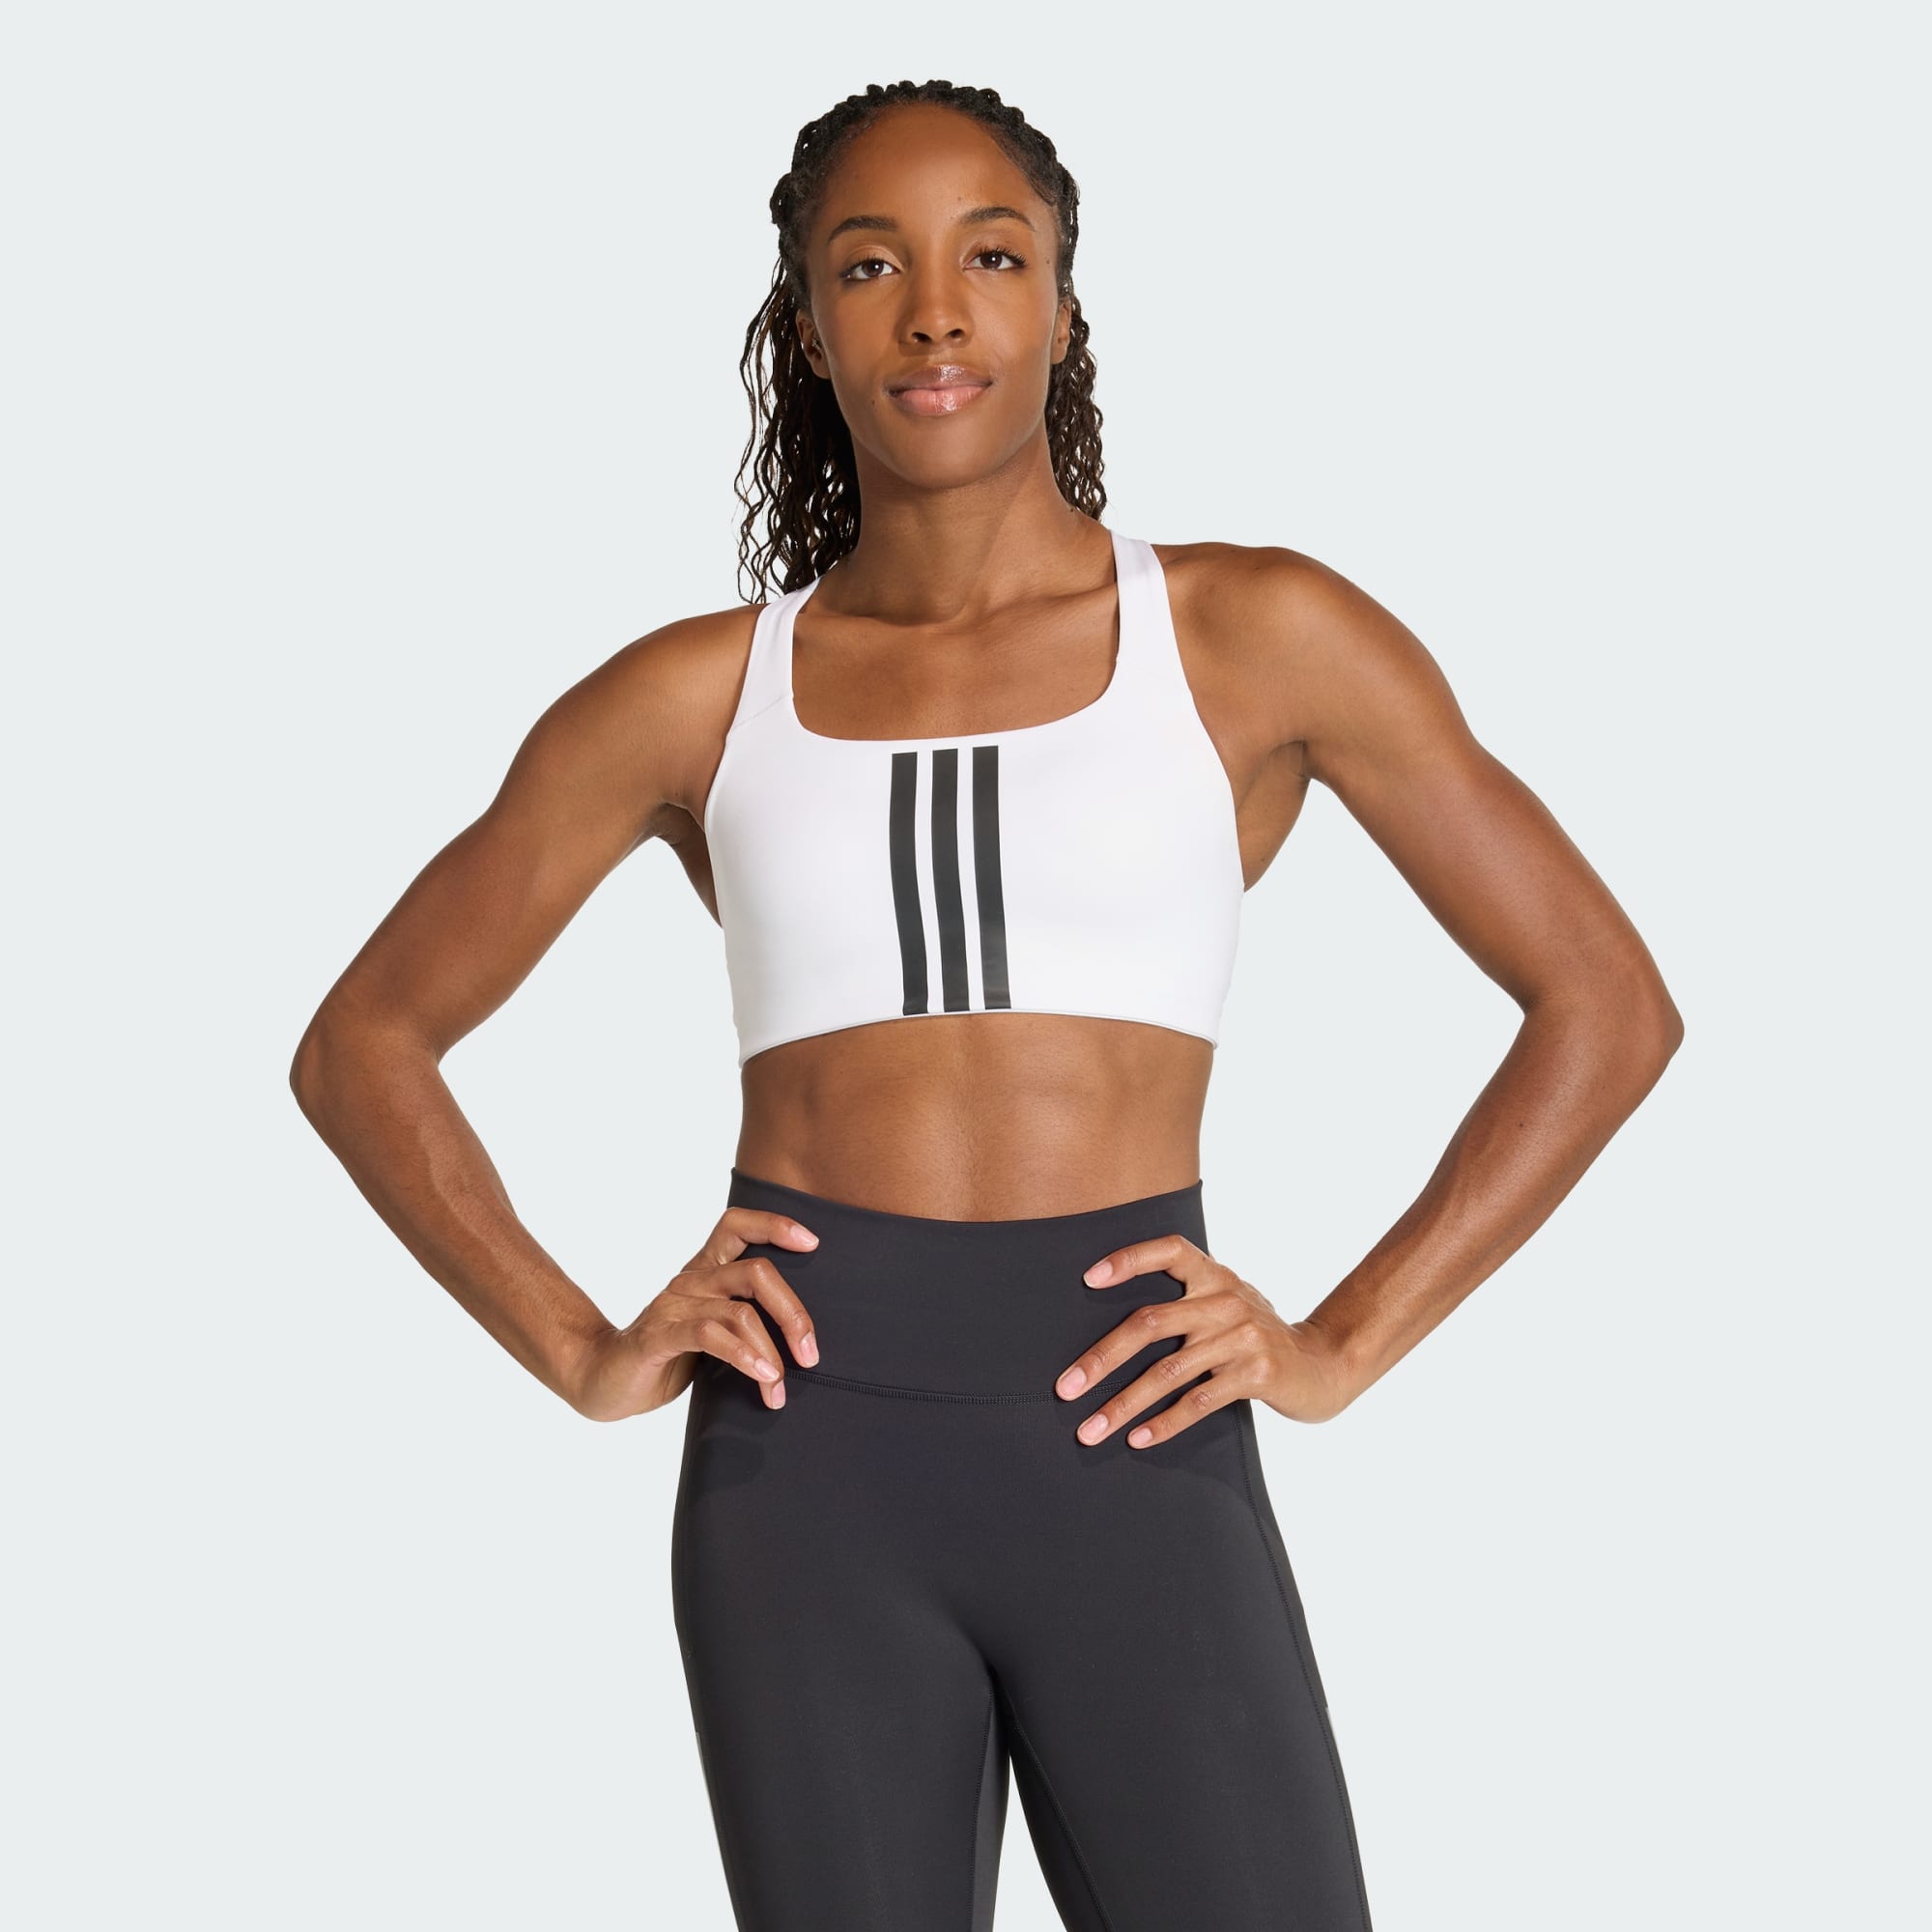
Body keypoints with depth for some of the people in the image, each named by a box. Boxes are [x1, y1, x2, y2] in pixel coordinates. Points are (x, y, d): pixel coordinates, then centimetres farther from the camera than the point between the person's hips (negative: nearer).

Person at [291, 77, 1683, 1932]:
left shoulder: (1256, 637, 5)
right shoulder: (697, 697, 8)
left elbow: (1607, 1002, 7)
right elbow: (361, 1044, 15)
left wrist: (1339, 1346, -1)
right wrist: (583, 1352, 2)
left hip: (1133, 1452, -1)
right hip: (806, 1452, 1)